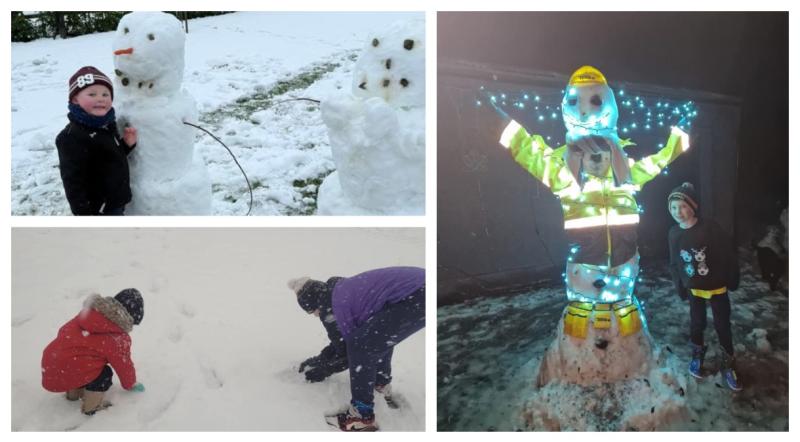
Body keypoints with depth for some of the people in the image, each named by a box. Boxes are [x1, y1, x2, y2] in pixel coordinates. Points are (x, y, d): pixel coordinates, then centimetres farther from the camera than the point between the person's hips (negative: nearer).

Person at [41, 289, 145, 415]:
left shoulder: (89, 313, 15)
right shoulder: (118, 337, -8)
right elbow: (123, 365, 5)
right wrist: (131, 384, 27)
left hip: (49, 367, 9)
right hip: (64, 374, -9)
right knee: (104, 374, 5)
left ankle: (73, 393, 36)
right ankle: (90, 408, 10)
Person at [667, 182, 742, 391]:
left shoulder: (710, 228, -22)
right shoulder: (674, 234, -8)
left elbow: (728, 254, -14)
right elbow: (674, 264, 3)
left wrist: (733, 280, -10)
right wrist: (680, 288, 3)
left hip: (717, 287, -3)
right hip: (694, 289, 3)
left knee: (723, 326, 7)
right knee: (697, 324, 17)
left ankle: (728, 365, 22)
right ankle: (697, 356, 38)